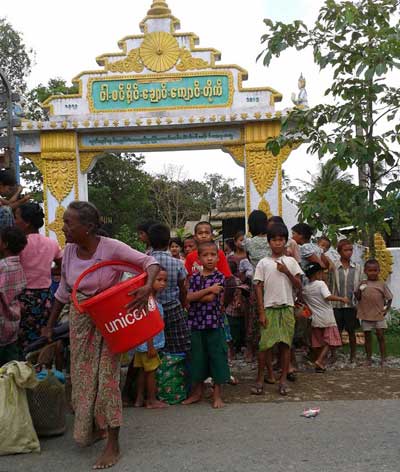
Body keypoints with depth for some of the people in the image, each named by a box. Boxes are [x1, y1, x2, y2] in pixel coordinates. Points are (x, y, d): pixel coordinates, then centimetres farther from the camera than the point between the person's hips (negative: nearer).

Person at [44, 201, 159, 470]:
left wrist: (148, 287, -41)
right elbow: (63, 292, 8)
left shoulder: (111, 248, -21)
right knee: (82, 376, 13)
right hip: (80, 320, 6)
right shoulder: (69, 251, -4)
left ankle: (113, 444, 10)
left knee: (107, 376, -4)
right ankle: (94, 427, 37)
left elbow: (150, 262, -20)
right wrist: (50, 325, 13)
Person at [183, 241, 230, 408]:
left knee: (217, 356, 3)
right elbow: (188, 297, -9)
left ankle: (217, 394, 18)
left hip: (214, 322, -3)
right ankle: (197, 392, 27)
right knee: (197, 357, 11)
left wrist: (195, 295, -5)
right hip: (196, 323, 3)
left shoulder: (219, 277, -3)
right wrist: (208, 290, -16)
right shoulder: (194, 277, 5)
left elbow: (210, 298, -15)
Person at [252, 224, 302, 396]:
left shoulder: (291, 261, 6)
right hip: (269, 308, -1)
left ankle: (283, 380, 13)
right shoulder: (263, 263, 2)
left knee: (285, 344, 4)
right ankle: (260, 380, 9)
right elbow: (259, 287, 0)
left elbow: (299, 286, 4)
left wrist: (287, 272, -11)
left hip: (287, 308, 1)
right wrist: (261, 312, -6)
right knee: (265, 345, -2)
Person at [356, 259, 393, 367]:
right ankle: (369, 359, 20)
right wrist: (360, 289, -14)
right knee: (367, 337, 10)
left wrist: (386, 309, -4)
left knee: (381, 337, 4)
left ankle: (383, 359, 14)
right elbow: (358, 298, 0)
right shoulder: (363, 284, 1)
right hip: (366, 316, 1)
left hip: (379, 315, -1)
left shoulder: (382, 284, 0)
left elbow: (389, 298, 6)